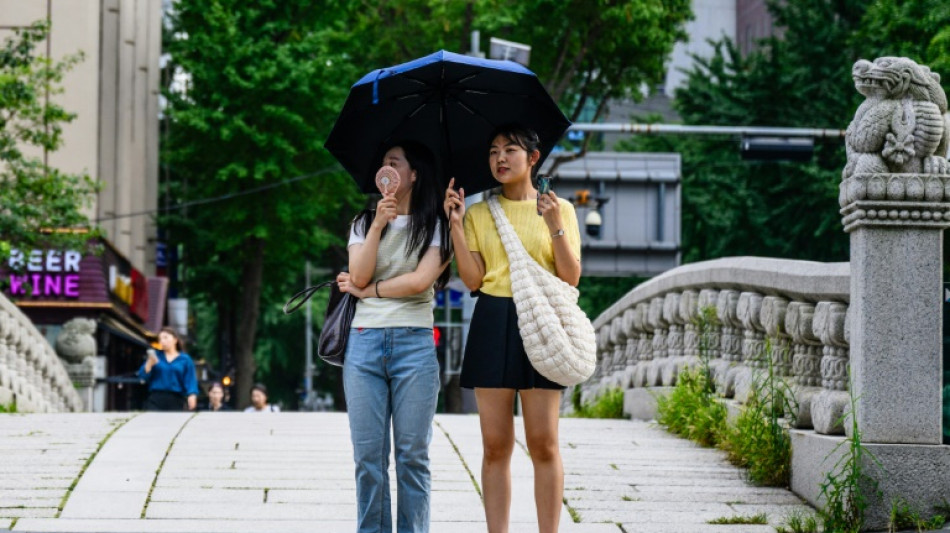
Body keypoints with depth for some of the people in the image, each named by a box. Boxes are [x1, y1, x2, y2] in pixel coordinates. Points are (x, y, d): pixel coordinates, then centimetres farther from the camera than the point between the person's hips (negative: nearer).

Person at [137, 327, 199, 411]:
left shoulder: (185, 359, 7)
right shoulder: (156, 356, 13)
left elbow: (190, 380, 0)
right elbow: (143, 376, 9)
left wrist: (192, 395, -17)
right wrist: (150, 362, -8)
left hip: (176, 401, -1)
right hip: (156, 399, 1)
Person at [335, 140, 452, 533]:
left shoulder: (436, 227, 5)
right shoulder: (364, 223, 16)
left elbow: (420, 280, -10)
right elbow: (360, 275, -1)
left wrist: (366, 290, -1)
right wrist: (379, 224, -9)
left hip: (414, 342, -3)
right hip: (365, 341, 3)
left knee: (412, 454, -1)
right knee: (368, 455, 1)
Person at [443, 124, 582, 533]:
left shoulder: (558, 209, 6)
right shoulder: (478, 213, 11)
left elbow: (571, 278, 0)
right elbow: (472, 279, 2)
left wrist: (555, 227, -13)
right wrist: (456, 224, -3)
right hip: (492, 325, 2)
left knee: (543, 444, -4)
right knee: (495, 445, 1)